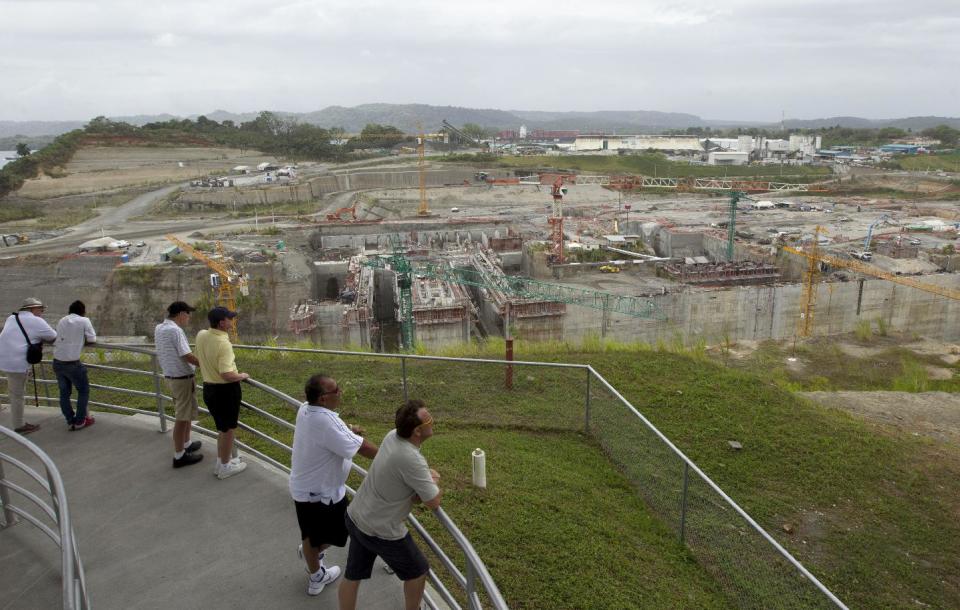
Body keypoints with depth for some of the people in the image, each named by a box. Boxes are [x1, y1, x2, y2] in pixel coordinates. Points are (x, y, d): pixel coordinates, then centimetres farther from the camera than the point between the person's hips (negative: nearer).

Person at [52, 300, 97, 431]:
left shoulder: (62, 320, 11)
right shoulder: (84, 320, -3)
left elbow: (57, 338, 10)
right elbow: (92, 340, -2)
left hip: (57, 362, 5)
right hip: (72, 363, -5)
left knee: (64, 392, 15)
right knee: (83, 390, 11)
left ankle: (70, 421, 20)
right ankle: (79, 421, 12)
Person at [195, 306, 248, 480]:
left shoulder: (201, 335, -2)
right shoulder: (224, 344, -27)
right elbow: (227, 375, -30)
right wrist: (242, 376, -12)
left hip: (209, 388, 8)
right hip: (226, 390, -8)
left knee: (222, 427, 23)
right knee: (228, 429, 8)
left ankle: (220, 462, 34)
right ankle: (225, 467, 20)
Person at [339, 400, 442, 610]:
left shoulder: (392, 435, -8)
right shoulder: (412, 460, -31)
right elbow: (434, 502, -20)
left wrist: (427, 477, -7)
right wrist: (433, 482, 0)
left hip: (355, 517, 7)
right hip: (381, 532, -7)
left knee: (352, 576, 20)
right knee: (417, 571, 18)